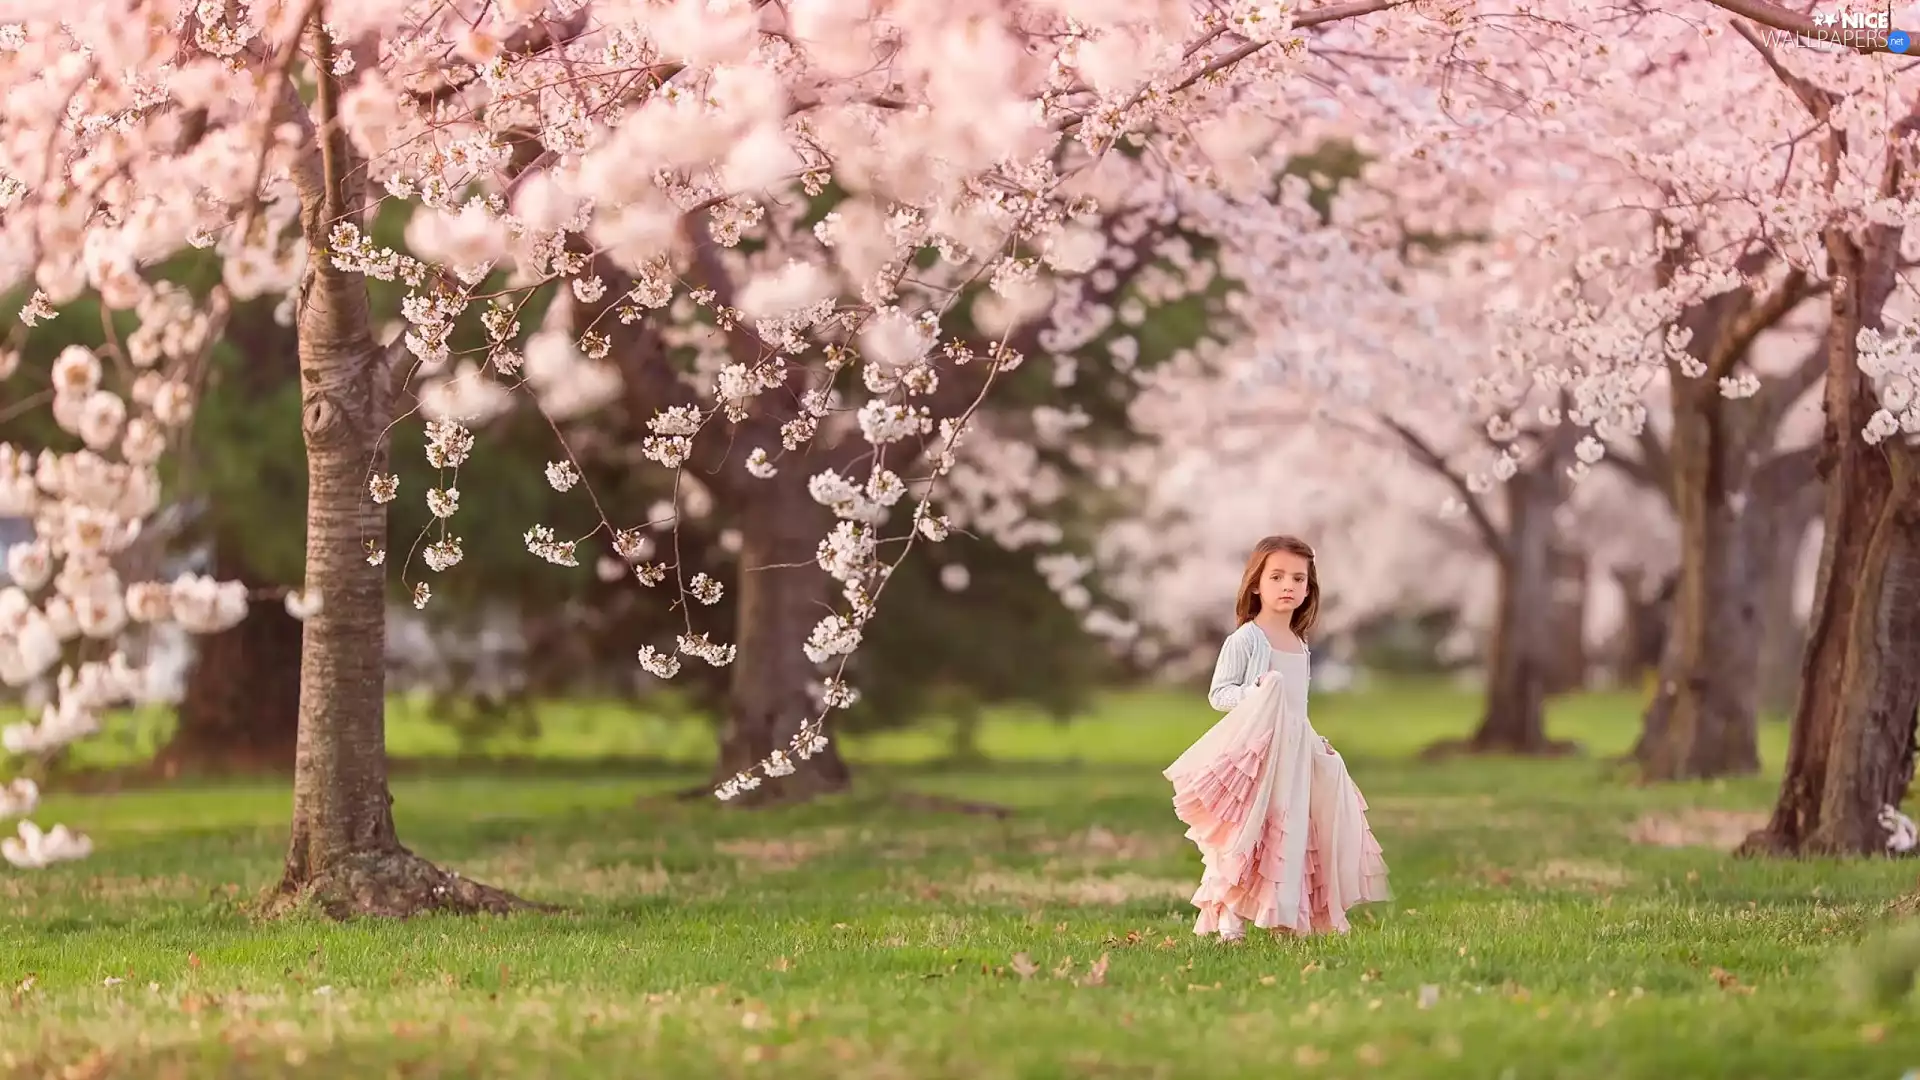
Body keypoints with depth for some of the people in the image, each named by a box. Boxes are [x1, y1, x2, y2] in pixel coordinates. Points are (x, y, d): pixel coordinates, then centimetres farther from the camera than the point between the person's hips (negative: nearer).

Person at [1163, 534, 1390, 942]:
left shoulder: (1301, 646, 15)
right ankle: (1227, 918, -9)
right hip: (1253, 751, -7)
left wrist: (1316, 742, 16)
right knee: (1242, 836, -10)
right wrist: (1254, 693, -25)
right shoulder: (1245, 640, -8)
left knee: (1290, 835, 5)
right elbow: (1217, 693, -9)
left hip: (1294, 751, 7)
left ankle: (1284, 918, 10)